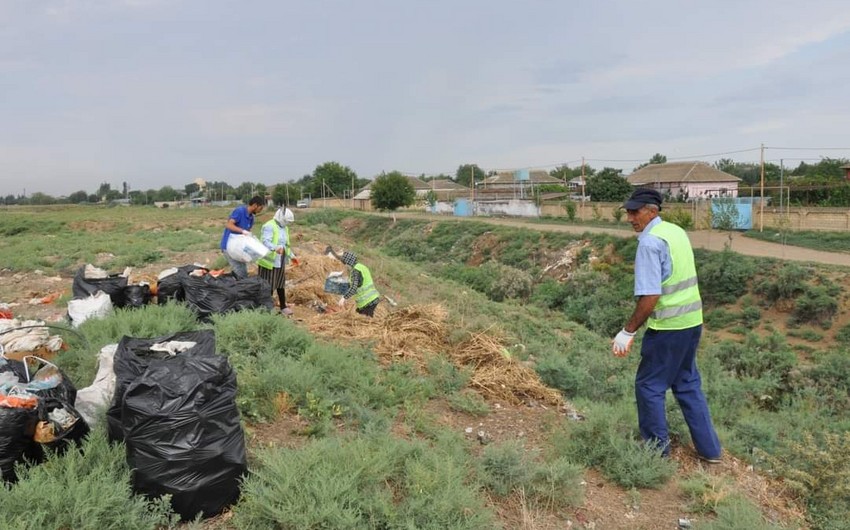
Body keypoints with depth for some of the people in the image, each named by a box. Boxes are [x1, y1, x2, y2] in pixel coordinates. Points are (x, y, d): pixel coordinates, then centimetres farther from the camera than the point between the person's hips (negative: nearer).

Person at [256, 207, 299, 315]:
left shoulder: (284, 228, 13)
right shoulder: (269, 226, -15)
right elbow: (266, 242, -29)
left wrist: (291, 256, 28)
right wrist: (276, 248, -46)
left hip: (280, 262, 8)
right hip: (269, 261, -8)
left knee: (280, 284, 13)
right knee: (268, 286, -1)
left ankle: (283, 307, 21)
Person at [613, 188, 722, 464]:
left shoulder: (650, 242, -18)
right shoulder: (677, 232, 8)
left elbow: (650, 297, -23)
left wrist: (628, 331, -16)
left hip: (668, 327, -9)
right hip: (692, 320, 9)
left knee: (649, 386, 7)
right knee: (688, 384, 20)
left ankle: (657, 449, 19)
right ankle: (709, 449, 27)